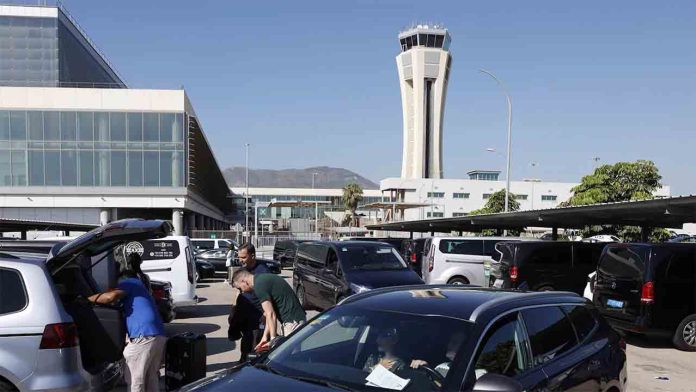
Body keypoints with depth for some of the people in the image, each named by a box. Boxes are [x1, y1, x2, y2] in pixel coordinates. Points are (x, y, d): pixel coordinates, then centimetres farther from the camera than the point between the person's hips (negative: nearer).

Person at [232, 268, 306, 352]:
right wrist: (265, 336, 16)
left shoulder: (259, 285, -14)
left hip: (293, 322, -10)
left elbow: (271, 314, -17)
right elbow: (269, 313, 18)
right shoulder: (262, 279, 16)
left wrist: (273, 339, -13)